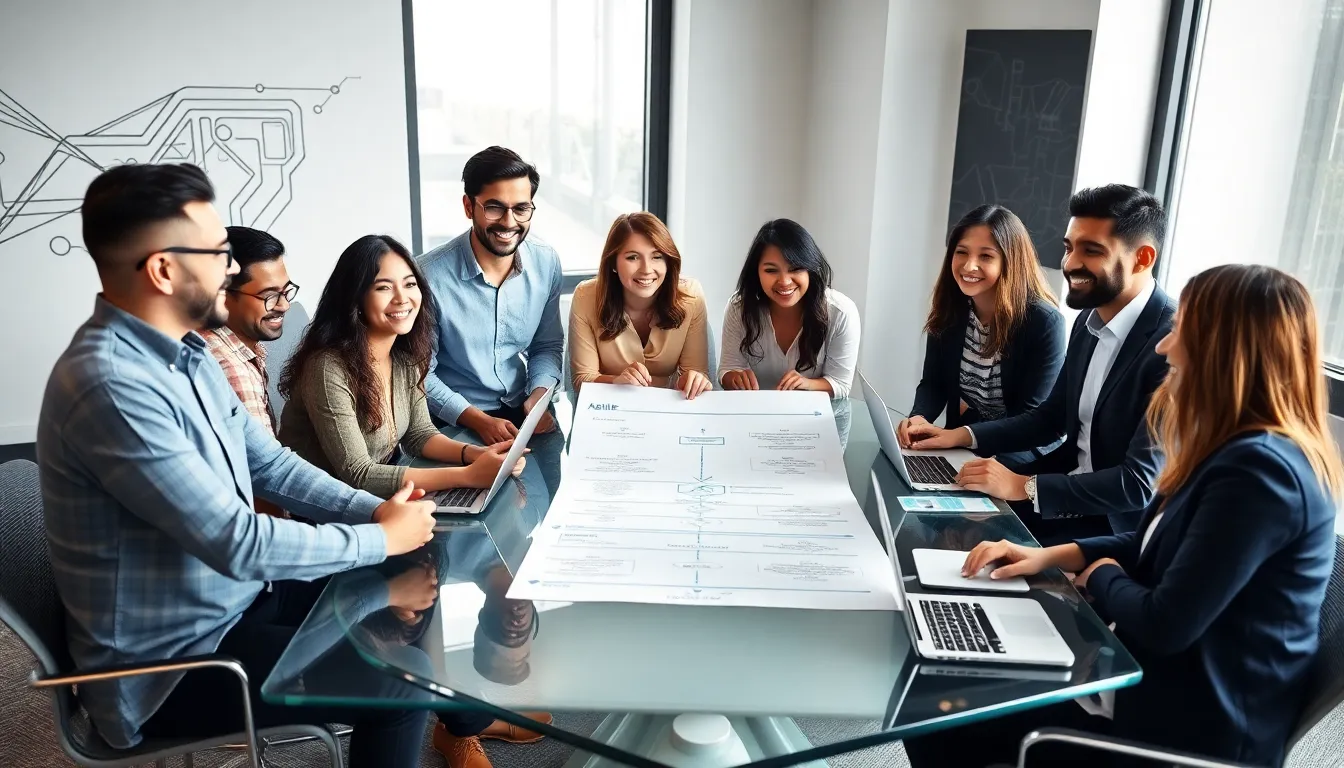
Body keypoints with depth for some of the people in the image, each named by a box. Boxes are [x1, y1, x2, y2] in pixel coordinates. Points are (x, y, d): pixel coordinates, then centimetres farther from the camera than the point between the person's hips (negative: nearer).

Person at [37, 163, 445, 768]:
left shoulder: (184, 352, 2)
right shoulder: (112, 385, -30)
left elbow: (268, 463, 7)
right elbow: (239, 543, -30)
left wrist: (376, 508, -7)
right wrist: (383, 538, -18)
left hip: (234, 597, 9)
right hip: (170, 661, -9)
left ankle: (464, 718, 34)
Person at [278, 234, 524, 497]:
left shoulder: (406, 356, -2)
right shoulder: (329, 368, -23)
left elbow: (418, 433, 5)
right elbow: (357, 476, -24)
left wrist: (476, 454, -14)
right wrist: (469, 475, -28)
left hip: (378, 494, 6)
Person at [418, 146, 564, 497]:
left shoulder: (546, 263, -3)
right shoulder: (430, 275, -16)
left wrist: (539, 395, -8)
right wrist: (478, 421, -18)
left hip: (522, 409, 4)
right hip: (454, 420, -4)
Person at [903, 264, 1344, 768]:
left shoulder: (1260, 471, -26)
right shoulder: (1244, 452, 7)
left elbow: (1165, 625, -26)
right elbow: (1154, 547, 16)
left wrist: (1101, 577, -6)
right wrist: (1050, 556, 3)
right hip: (1168, 685, 9)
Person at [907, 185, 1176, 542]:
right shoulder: (1090, 319, 4)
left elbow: (1142, 482, -26)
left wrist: (1023, 486, -25)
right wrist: (961, 435, 2)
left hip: (1123, 523, -7)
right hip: (1071, 478, 7)